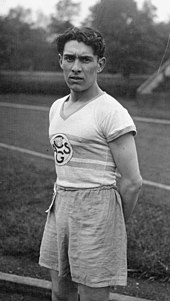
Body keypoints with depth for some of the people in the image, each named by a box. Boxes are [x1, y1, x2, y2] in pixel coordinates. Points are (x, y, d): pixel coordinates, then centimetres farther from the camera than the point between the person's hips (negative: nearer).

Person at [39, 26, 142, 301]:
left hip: (96, 209, -7)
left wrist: (115, 227, -1)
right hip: (60, 207, 7)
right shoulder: (57, 107, 10)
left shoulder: (112, 112, -13)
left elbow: (132, 182, -12)